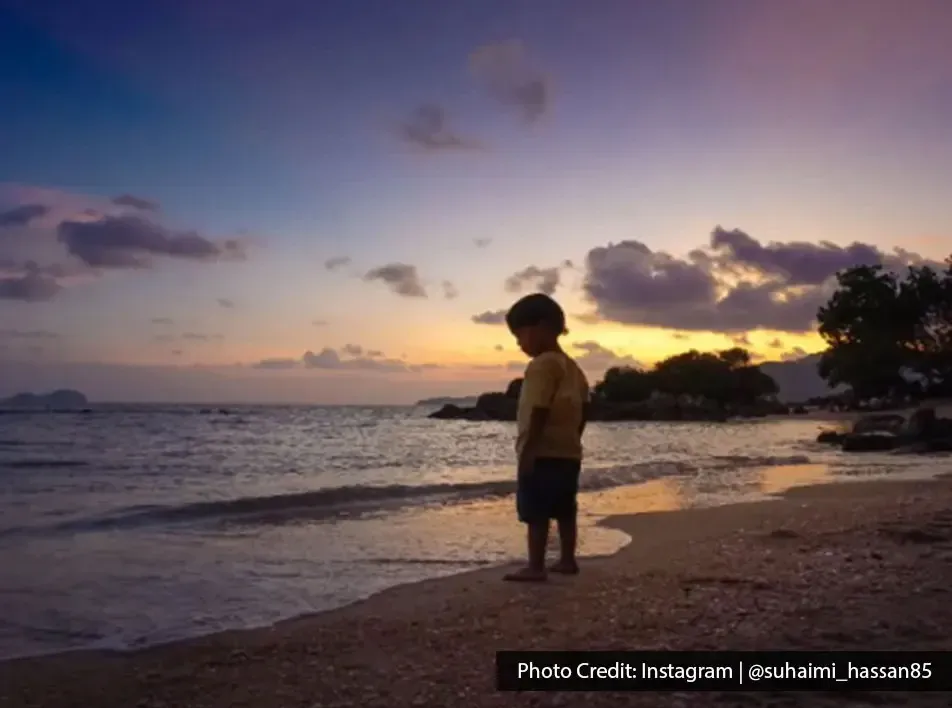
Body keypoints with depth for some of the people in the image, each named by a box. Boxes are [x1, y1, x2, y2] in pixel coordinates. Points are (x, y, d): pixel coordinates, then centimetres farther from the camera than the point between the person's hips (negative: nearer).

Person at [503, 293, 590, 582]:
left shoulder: (542, 364, -13)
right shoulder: (572, 366, 15)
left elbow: (539, 411, -21)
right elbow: (583, 410, 16)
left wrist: (527, 450, -20)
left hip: (543, 453, -9)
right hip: (569, 453, 9)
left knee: (536, 513, -4)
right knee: (565, 510, 15)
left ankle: (535, 567, -2)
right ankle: (567, 560, 22)